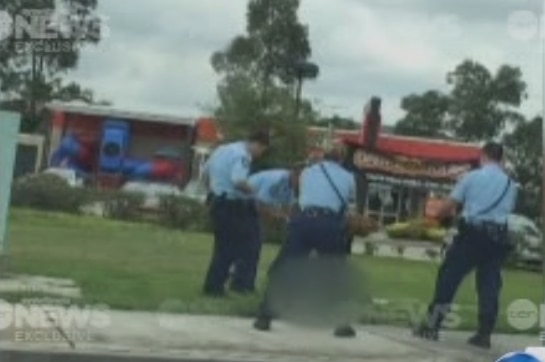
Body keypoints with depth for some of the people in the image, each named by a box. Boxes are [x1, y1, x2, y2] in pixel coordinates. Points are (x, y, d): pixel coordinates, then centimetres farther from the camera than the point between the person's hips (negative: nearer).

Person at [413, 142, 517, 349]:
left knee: (448, 277, 4)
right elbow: (508, 211, 12)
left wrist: (438, 215, 20)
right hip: (497, 237, 3)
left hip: (472, 233, -3)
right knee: (489, 285, 8)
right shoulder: (510, 184, 11)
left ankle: (431, 326, 5)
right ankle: (484, 335, 7)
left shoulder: (472, 177, -1)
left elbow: (449, 207, 0)